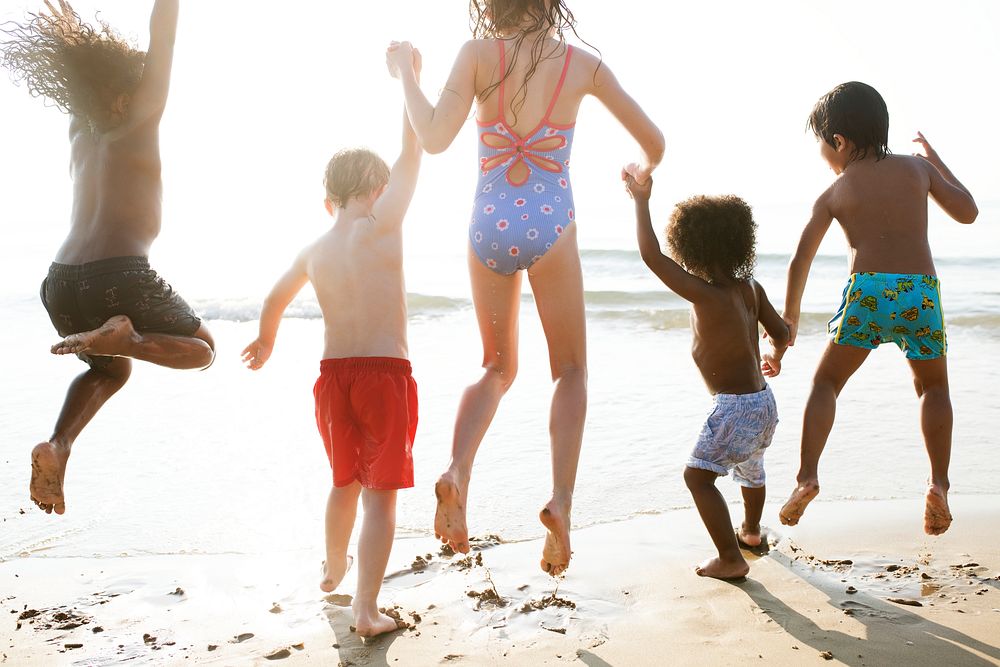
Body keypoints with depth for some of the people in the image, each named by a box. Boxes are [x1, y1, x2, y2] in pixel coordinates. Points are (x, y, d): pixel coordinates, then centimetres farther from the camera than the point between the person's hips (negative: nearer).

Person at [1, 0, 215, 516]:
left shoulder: (80, 131, 17)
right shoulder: (138, 121, 1)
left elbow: (83, 69, 33)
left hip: (61, 281, 7)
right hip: (119, 275, -7)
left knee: (109, 369, 31)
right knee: (201, 349, 15)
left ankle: (57, 446, 4)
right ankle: (124, 337, -16)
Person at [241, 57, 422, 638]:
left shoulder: (313, 252, 7)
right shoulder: (381, 227, -9)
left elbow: (275, 301, 24)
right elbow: (411, 157, -6)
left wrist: (266, 341, 45)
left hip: (333, 373, 6)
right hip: (387, 374, -5)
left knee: (345, 483, 26)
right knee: (381, 495, 1)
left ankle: (334, 568, 46)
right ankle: (367, 609, 0)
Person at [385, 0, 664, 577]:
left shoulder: (478, 54, -3)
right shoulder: (583, 65, 1)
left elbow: (435, 137, -13)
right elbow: (653, 142, 7)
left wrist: (406, 75, 1)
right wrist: (644, 172, 30)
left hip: (490, 227, 1)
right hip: (550, 227, -1)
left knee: (498, 367, 19)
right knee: (571, 371, 14)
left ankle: (457, 474, -4)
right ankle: (562, 499, -4)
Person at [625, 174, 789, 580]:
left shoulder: (705, 294, -22)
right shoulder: (750, 288, 0)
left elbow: (651, 256, -23)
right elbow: (781, 332, 8)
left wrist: (641, 200, -15)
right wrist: (774, 358, 30)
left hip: (735, 407, -9)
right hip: (763, 400, 9)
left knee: (698, 474, -7)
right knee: (750, 468, 30)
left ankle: (731, 558, -7)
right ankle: (751, 530, 53)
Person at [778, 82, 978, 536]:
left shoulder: (834, 193, 10)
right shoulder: (917, 168, 15)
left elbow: (801, 260, 9)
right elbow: (968, 212, 25)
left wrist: (790, 315, 21)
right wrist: (934, 158, 35)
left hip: (868, 290, -2)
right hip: (922, 290, 2)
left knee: (825, 383, 10)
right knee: (933, 387, 22)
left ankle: (807, 476, -7)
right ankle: (938, 484, 10)